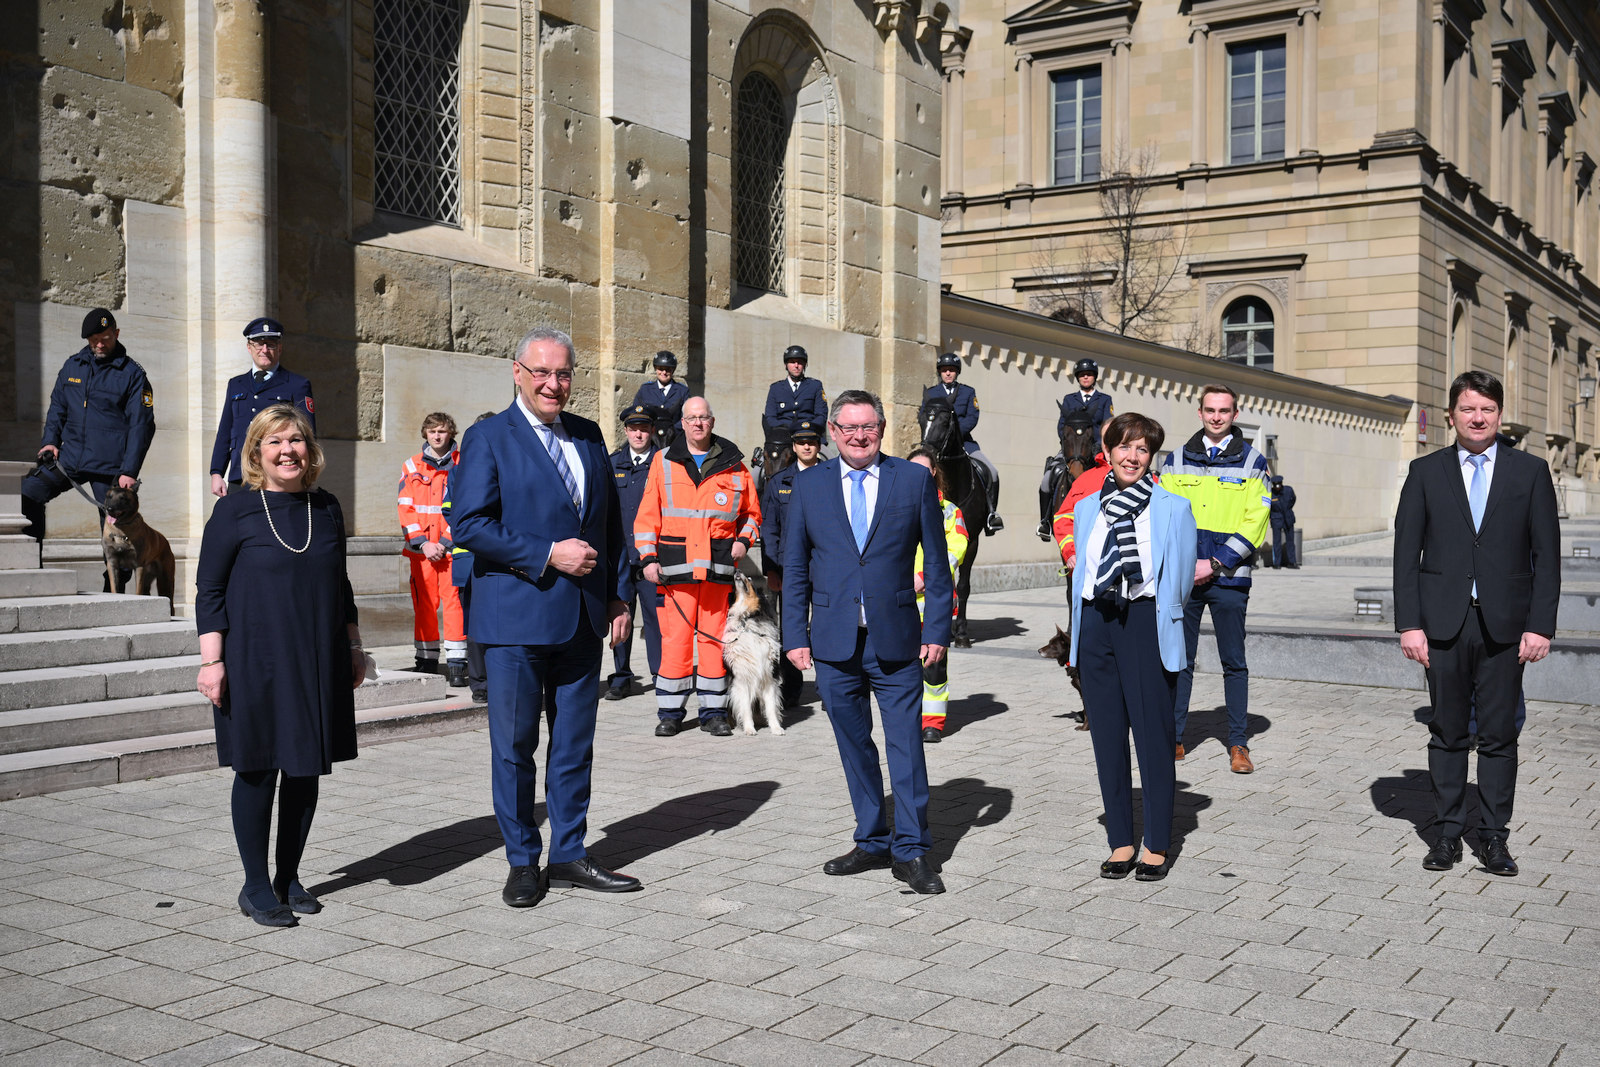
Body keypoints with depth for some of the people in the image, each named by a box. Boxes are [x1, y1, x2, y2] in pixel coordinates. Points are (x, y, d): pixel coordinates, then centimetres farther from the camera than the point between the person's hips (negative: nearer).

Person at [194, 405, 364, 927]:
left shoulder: (326, 508, 8)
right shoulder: (234, 511, -4)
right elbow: (209, 591, -4)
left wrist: (353, 647, 14)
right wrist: (212, 660, -11)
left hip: (318, 664, 4)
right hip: (256, 664, -4)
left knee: (306, 770, 8)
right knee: (259, 770, 1)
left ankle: (289, 876, 22)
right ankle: (256, 886, 13)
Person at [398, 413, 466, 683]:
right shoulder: (411, 467, 11)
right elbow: (406, 509, 6)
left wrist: (445, 542, -9)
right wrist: (423, 543, -6)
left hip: (453, 547, -2)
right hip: (421, 549, 2)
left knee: (454, 600, -8)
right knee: (424, 602, 4)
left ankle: (456, 663, -6)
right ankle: (427, 660, 13)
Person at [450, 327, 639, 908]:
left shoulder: (588, 436, 12)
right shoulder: (487, 438, -4)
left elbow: (610, 520, 17)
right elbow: (467, 523, -13)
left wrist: (616, 596, 9)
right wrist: (547, 555, -18)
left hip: (582, 619, 5)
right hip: (516, 618, -5)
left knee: (575, 744, 12)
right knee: (514, 746, 5)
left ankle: (568, 855, 23)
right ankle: (522, 862, 18)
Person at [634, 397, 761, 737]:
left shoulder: (732, 465, 10)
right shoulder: (664, 462, 9)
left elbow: (751, 512, 20)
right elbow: (647, 515, 7)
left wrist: (743, 539, 2)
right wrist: (648, 558, -2)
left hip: (718, 566, 1)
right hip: (676, 565, -1)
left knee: (714, 637, 2)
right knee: (675, 638, -3)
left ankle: (714, 712, 11)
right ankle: (670, 712, 8)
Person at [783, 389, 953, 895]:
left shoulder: (915, 480, 2)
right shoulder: (808, 485, 6)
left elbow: (936, 563, 3)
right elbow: (795, 568, 8)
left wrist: (937, 629, -3)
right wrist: (795, 635, 2)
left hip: (896, 641, -2)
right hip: (834, 642, 2)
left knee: (906, 744, -1)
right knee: (853, 745, 11)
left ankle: (911, 850, 9)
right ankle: (872, 842, 24)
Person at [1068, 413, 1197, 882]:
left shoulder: (1172, 508, 2)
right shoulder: (1087, 507, 13)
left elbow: (1179, 580, 4)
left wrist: (1156, 621, 7)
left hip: (1146, 625, -4)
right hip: (1096, 625, 4)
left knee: (1153, 733, -2)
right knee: (1107, 733, 6)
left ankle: (1157, 846, 9)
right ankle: (1120, 841, 16)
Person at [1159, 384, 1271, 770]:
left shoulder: (1252, 462, 4)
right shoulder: (1177, 460, 10)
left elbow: (1255, 522, -3)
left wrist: (1215, 564, -12)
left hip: (1229, 579, -2)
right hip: (1181, 577, 2)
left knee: (1234, 663, 3)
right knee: (1179, 660, 5)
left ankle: (1238, 744, 9)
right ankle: (1174, 738, 12)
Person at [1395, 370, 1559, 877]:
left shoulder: (1530, 471, 5)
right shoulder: (1425, 472, 6)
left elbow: (1546, 555, 3)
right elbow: (1407, 553, 3)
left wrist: (1540, 625, -5)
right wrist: (1409, 623, -5)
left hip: (1504, 625, 0)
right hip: (1444, 623, 0)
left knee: (1499, 734, 4)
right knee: (1447, 731, 7)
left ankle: (1494, 835, 14)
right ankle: (1448, 831, 16)